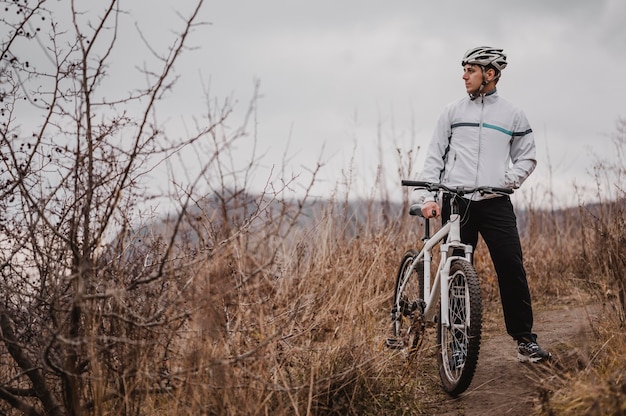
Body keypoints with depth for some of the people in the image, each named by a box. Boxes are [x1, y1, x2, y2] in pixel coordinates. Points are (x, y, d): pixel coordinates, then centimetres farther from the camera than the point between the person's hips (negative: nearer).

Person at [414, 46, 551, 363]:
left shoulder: (512, 115, 9)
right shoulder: (453, 112, 9)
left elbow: (527, 157, 16)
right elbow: (434, 156, 8)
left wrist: (509, 179, -3)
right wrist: (428, 196, -3)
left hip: (495, 203, -1)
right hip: (455, 203, 1)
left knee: (512, 269, -8)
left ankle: (525, 341, -3)